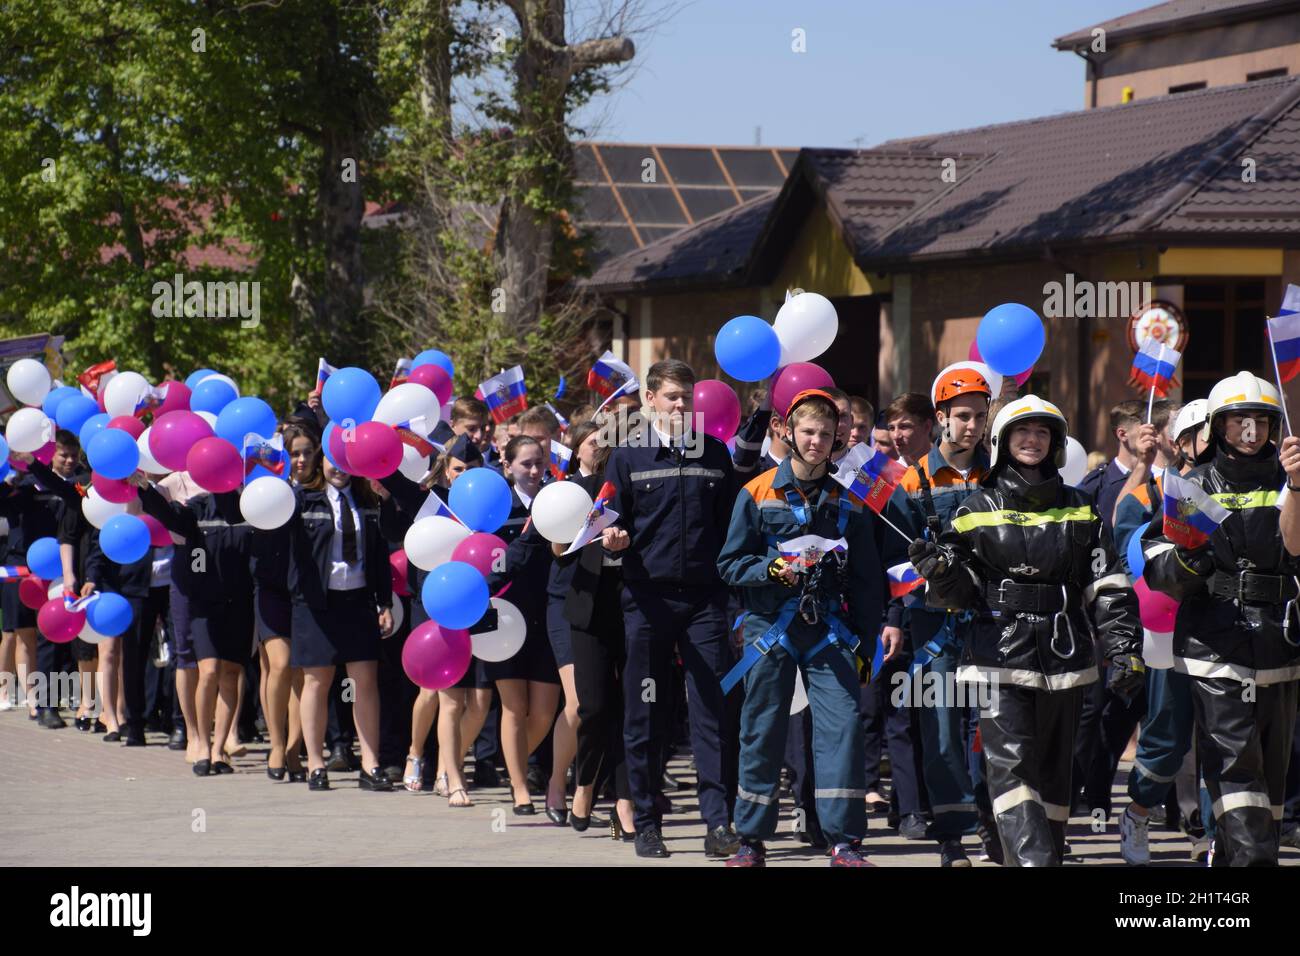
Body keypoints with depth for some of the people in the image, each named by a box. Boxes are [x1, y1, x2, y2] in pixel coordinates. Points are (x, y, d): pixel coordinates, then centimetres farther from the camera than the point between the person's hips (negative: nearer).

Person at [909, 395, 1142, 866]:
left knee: (1053, 768, 9)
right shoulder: (977, 510, 6)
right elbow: (961, 591, 8)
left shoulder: (1079, 510, 10)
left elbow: (1107, 586, 7)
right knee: (1010, 762, -16)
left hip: (1064, 658, 3)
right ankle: (1033, 862, -24)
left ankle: (1048, 854, 19)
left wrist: (1125, 647, -2)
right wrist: (940, 573, -15)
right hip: (999, 656, -2)